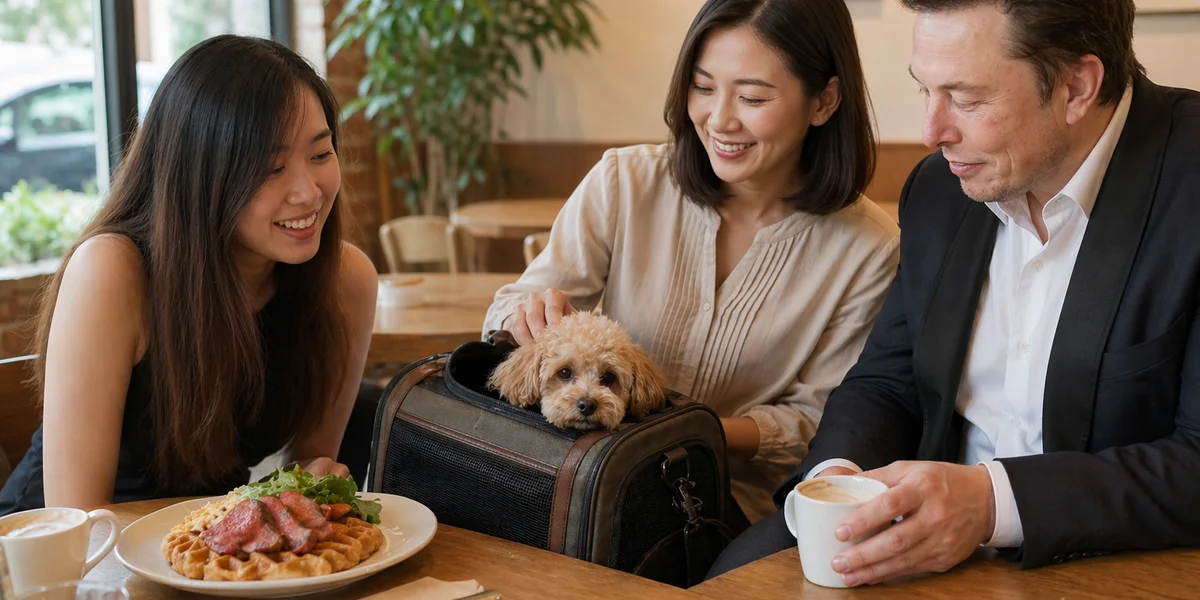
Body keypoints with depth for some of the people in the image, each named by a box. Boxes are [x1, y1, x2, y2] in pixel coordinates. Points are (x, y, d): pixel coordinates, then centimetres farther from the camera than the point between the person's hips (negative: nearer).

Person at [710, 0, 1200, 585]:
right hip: (937, 536, 5)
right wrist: (838, 471, -11)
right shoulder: (939, 189, 5)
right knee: (743, 567, -14)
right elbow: (884, 382, 10)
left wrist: (994, 501, -30)